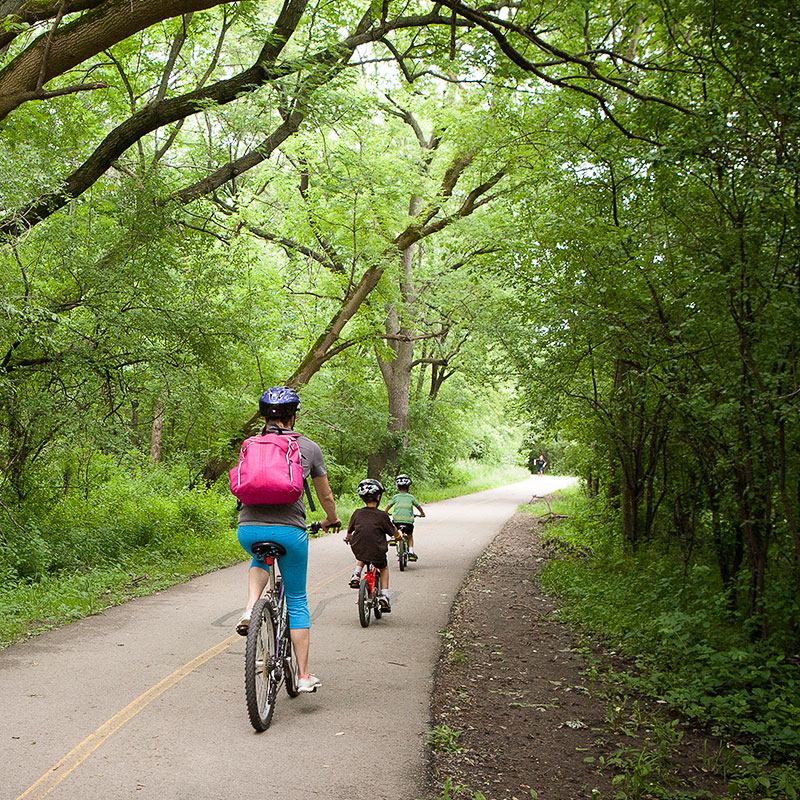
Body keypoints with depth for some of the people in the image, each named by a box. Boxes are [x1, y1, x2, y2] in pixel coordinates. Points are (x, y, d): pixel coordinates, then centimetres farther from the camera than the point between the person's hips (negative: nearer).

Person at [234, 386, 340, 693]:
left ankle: (250, 610, 11)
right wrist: (332, 520, 38)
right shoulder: (308, 447, 7)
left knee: (260, 559, 37)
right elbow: (326, 496, 17)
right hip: (289, 529, -2)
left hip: (248, 529, 2)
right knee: (297, 601, 14)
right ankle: (304, 676, 15)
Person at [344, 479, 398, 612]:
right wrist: (399, 536, 25)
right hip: (377, 553, -3)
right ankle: (384, 596, 16)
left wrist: (347, 538, 35)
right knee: (384, 567, 27)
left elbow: (349, 531, 12)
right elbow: (394, 533, 2)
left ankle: (356, 575, 15)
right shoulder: (382, 515, -10)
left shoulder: (357, 513, -2)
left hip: (358, 550, 3)